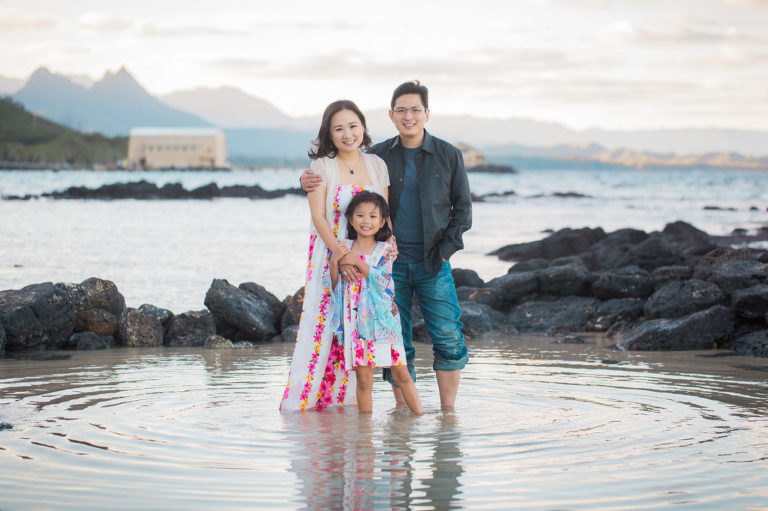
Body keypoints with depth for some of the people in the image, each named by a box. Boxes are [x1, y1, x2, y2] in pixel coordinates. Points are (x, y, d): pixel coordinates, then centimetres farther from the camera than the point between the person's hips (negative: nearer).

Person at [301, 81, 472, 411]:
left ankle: (448, 410, 6)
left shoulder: (448, 156, 4)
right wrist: (309, 182, -12)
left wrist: (445, 248, -5)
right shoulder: (376, 157, 4)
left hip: (433, 262, 0)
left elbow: (463, 208, 8)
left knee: (448, 336, -6)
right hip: (390, 262, 0)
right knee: (396, 341, 2)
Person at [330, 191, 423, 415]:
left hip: (382, 319, -1)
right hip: (355, 321, 1)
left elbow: (383, 280, -12)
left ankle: (420, 416, 10)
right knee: (364, 380, -1)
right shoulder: (343, 248, 7)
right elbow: (335, 285, 7)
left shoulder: (384, 250, 2)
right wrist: (334, 261, -9)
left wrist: (358, 261, -15)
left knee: (401, 374, 2)